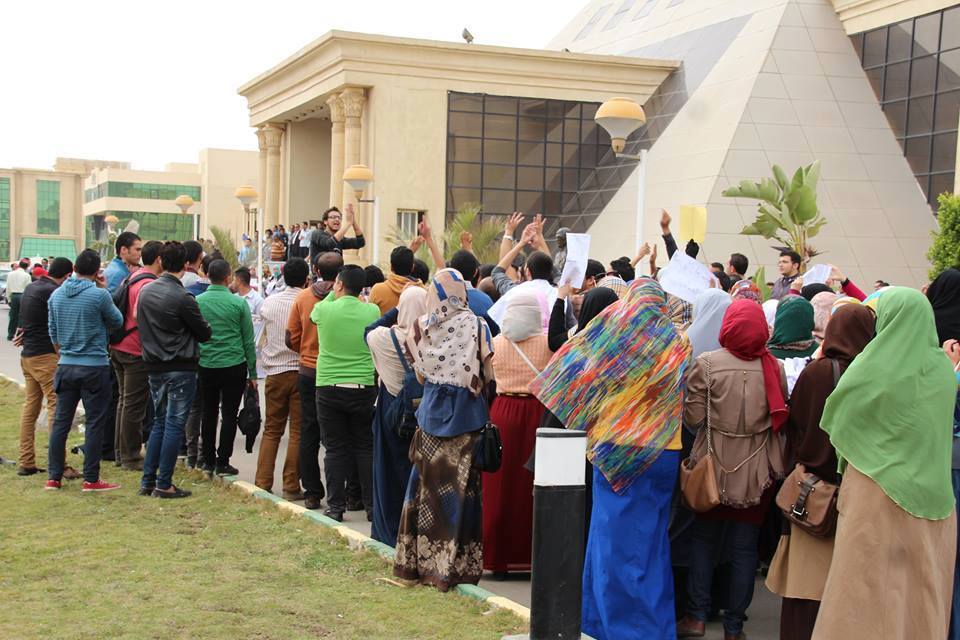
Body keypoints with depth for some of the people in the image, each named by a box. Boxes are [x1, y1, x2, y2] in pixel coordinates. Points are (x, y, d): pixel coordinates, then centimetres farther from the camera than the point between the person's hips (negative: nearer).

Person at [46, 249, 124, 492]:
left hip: (66, 366, 5)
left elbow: (53, 333, 13)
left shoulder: (56, 295, 5)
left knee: (61, 421, 10)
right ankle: (91, 479, 3)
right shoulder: (99, 295, -13)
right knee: (95, 423, 2)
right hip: (95, 366, -5)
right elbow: (117, 322, 2)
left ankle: (54, 477, 13)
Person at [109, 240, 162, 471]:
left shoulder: (131, 277, 12)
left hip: (118, 346, 10)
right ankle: (130, 457, 6)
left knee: (124, 400, 18)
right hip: (137, 350, -9)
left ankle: (121, 451, 27)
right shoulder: (149, 284, -17)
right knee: (134, 404, -1)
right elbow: (139, 316, -28)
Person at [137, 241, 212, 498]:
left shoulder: (145, 291, 5)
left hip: (154, 366, 7)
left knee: (159, 422, 16)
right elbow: (205, 333, -9)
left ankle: (147, 480, 16)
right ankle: (164, 484, 3)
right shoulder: (182, 298, -16)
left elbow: (141, 324, 14)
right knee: (174, 424, 0)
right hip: (180, 368, -7)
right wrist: (204, 325, 12)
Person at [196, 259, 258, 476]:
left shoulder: (197, 302, -1)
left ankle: (208, 461, 17)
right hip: (234, 366, -2)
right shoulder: (238, 303, -6)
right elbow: (248, 341, -2)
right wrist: (252, 373, 5)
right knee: (229, 415, 4)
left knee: (208, 414, 13)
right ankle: (222, 463, 5)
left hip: (206, 366, 2)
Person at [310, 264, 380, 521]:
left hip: (329, 388, -1)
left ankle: (336, 506, 8)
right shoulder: (372, 311, -3)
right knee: (366, 448, 9)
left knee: (335, 449, 6)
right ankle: (372, 506, 11)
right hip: (364, 388, 1)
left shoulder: (324, 310, -7)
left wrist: (333, 294, 29)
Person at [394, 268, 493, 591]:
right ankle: (453, 565, 5)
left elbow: (420, 374, 9)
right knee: (458, 487, 1)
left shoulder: (420, 327, 0)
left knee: (428, 483, 10)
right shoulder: (477, 326, -8)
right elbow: (489, 374, -3)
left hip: (432, 410, 2)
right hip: (466, 412, -2)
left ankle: (419, 560, 18)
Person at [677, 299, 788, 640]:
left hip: (714, 465, -1)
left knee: (704, 538, 15)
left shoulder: (706, 363, -12)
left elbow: (693, 418, -9)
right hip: (757, 469, 1)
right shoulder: (774, 368, -5)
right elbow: (781, 418, 4)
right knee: (745, 547, 9)